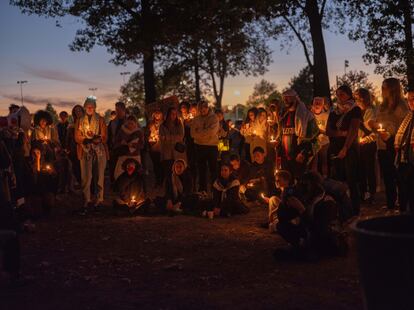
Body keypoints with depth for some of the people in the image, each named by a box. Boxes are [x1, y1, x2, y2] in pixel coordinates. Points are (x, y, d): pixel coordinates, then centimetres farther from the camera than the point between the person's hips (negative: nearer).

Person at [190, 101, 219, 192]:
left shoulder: (214, 118, -1)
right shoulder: (196, 119, 9)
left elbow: (212, 131, -15)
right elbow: (193, 134, -2)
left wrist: (199, 132, -9)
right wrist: (206, 133, -13)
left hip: (212, 146, -3)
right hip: (200, 146, 3)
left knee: (213, 169, 1)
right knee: (201, 169, 10)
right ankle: (202, 189, 18)